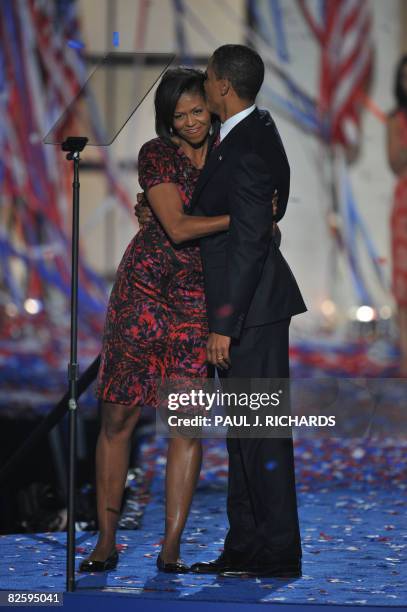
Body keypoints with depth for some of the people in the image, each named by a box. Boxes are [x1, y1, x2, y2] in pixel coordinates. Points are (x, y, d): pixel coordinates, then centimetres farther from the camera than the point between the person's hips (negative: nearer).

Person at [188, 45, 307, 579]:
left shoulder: (246, 152, -20)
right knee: (243, 428, 14)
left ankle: (280, 553, 1)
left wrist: (224, 324, -21)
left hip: (250, 307, -10)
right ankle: (245, 546, 20)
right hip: (249, 302, 10)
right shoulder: (256, 128, 10)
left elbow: (249, 242, -22)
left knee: (261, 429, -5)